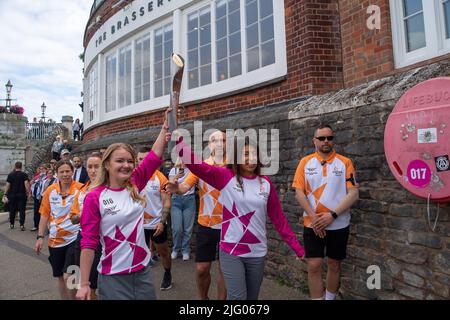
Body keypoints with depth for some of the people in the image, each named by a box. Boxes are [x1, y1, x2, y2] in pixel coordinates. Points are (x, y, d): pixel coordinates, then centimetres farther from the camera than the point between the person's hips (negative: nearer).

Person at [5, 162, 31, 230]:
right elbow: (26, 184, -15)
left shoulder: (10, 175, 3)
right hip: (22, 195, -3)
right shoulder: (24, 174, -6)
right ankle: (22, 225, -3)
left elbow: (7, 185, 2)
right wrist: (29, 192, -12)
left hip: (12, 195, 3)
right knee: (22, 210, 0)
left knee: (12, 210, 15)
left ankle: (11, 224, 25)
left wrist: (5, 194, 8)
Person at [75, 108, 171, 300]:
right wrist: (84, 284, -10)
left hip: (143, 271, 4)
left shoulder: (135, 186, -1)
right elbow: (88, 242, -10)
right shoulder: (94, 197, -12)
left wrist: (165, 126, -6)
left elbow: (155, 157, -4)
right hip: (113, 278, -4)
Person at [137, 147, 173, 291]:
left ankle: (167, 275, 40)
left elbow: (167, 201, -10)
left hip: (157, 223, -1)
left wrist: (162, 222, -17)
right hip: (139, 224, 1)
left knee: (163, 252, 16)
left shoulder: (160, 177, -11)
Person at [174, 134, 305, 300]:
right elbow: (194, 163, -15)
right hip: (231, 252, -3)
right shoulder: (225, 177, -7)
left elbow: (279, 218, 5)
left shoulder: (266, 183, 1)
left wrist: (298, 248, 5)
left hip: (258, 253, 3)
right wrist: (177, 138, -26)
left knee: (252, 297, 17)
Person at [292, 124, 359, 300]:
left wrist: (332, 215, -16)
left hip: (338, 225, 1)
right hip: (313, 224, 0)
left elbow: (353, 193, -7)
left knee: (334, 265, 14)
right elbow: (299, 192, -3)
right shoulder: (305, 162, 1)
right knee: (314, 266, -1)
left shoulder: (345, 162, -1)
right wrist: (313, 216, -13)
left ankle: (330, 298, 34)